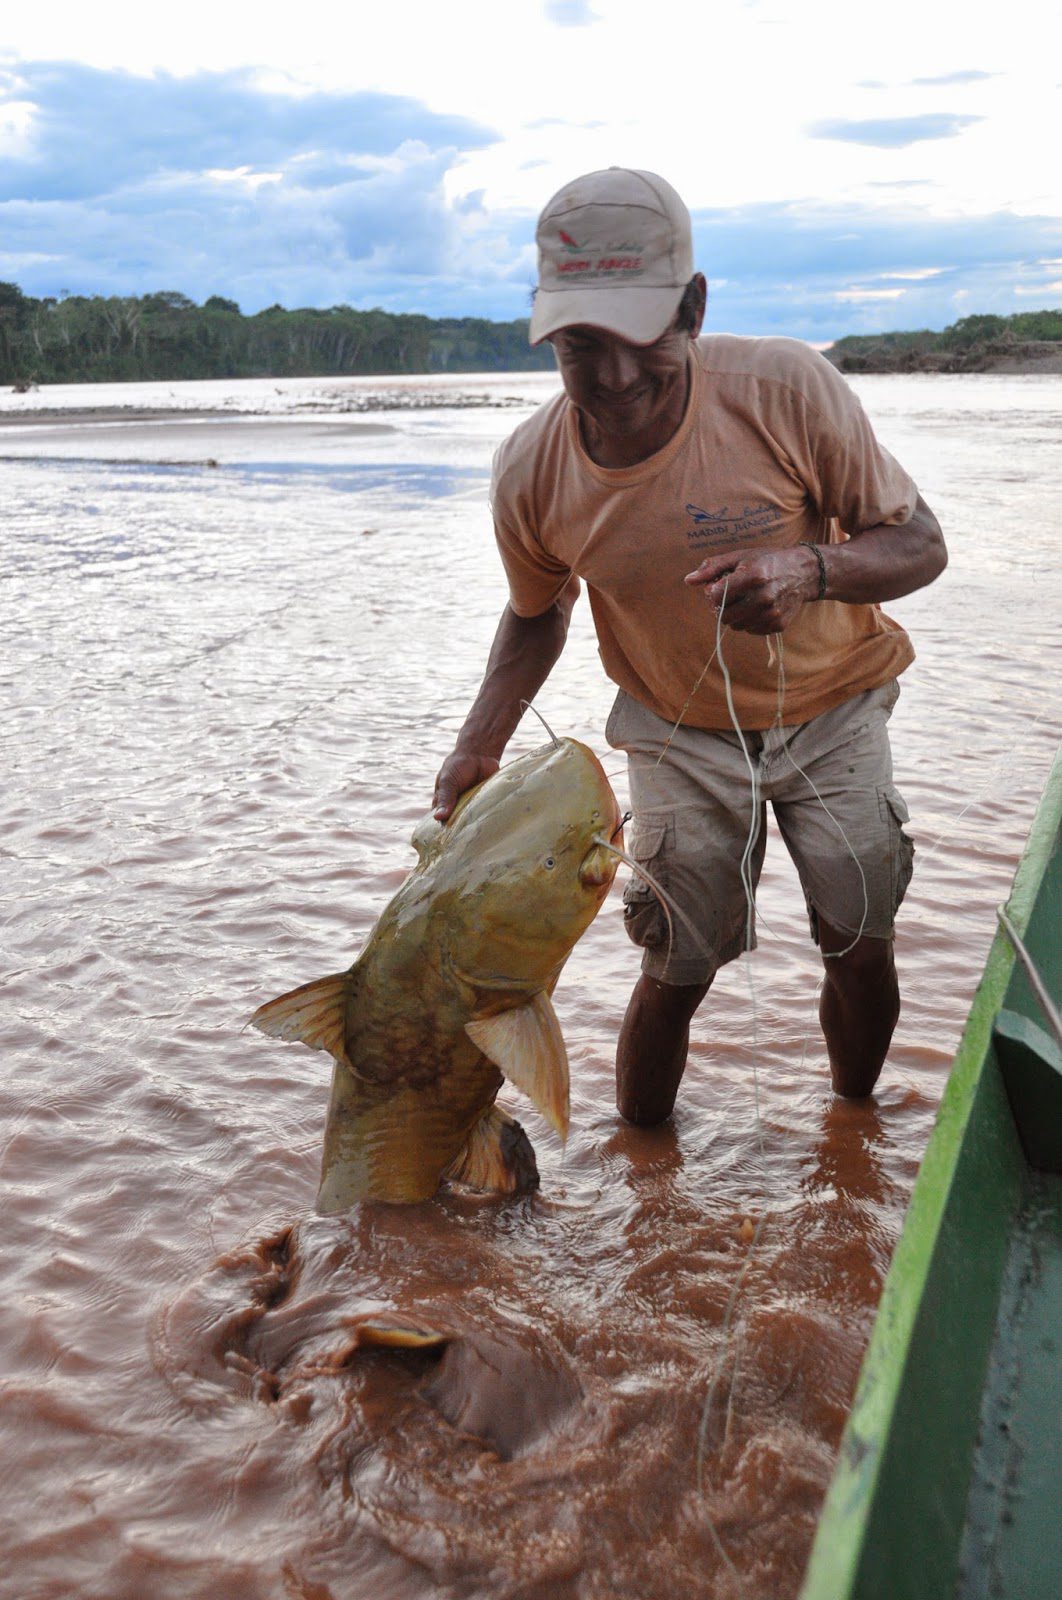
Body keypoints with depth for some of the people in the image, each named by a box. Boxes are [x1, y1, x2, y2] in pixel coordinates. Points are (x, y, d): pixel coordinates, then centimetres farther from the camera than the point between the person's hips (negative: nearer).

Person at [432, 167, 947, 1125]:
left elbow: (920, 545, -16)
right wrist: (477, 750, -10)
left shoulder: (786, 390, -26)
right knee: (677, 971, 0)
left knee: (862, 949, 1)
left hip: (831, 710, 0)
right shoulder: (531, 470, -18)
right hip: (682, 732, 1)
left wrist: (811, 568, -38)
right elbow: (537, 614, 3)